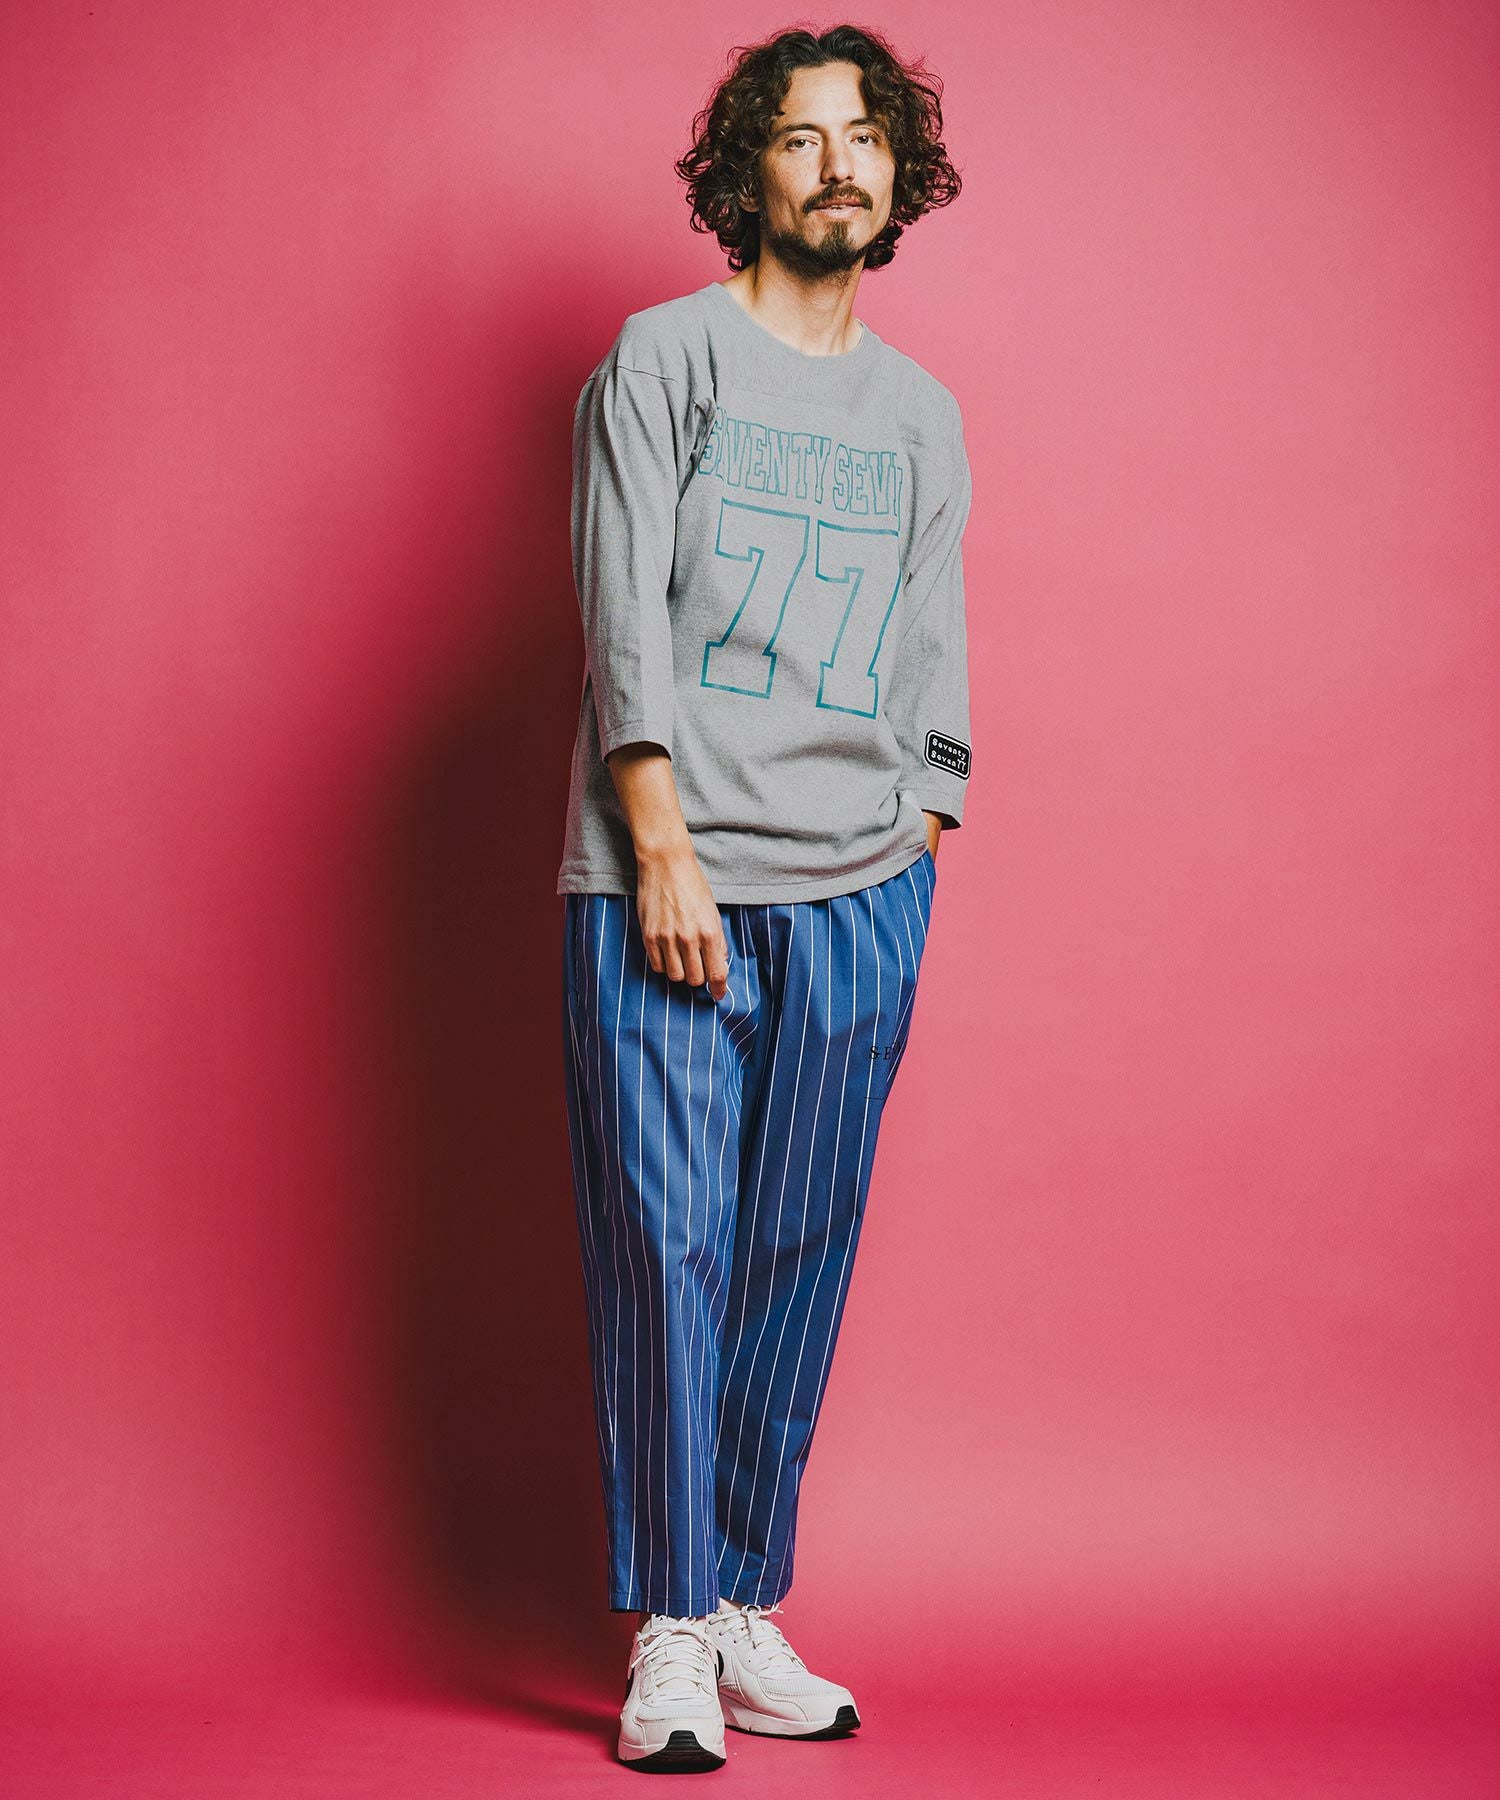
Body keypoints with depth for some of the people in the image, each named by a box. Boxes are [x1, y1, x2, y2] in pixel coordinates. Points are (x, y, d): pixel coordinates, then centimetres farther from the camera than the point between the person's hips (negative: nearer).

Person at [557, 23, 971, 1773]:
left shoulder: (921, 415, 16)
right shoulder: (666, 356, 3)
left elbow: (933, 668, 17)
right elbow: (627, 621, -5)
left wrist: (913, 874, 8)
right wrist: (666, 857, -11)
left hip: (857, 904, 4)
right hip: (663, 888, -4)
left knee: (799, 1264, 5)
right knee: (668, 1254, -4)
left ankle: (751, 1615, 15)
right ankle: (670, 1635, 5)